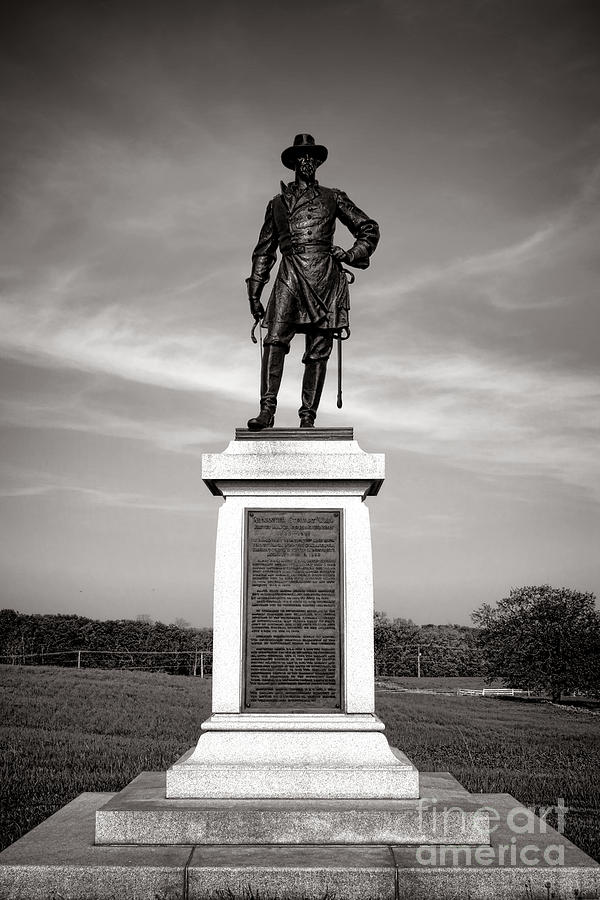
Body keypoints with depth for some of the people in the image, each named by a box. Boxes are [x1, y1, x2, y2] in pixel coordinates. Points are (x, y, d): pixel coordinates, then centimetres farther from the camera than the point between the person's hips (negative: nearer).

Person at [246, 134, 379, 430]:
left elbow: (369, 229, 21)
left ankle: (308, 418, -4)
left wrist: (351, 255, 2)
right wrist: (254, 293, 16)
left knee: (318, 350, -5)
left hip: (324, 276, 0)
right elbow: (264, 250, 23)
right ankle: (266, 411, -23)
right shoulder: (277, 203, 21)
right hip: (290, 275, 1)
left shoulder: (332, 198, 17)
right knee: (275, 339, -19)